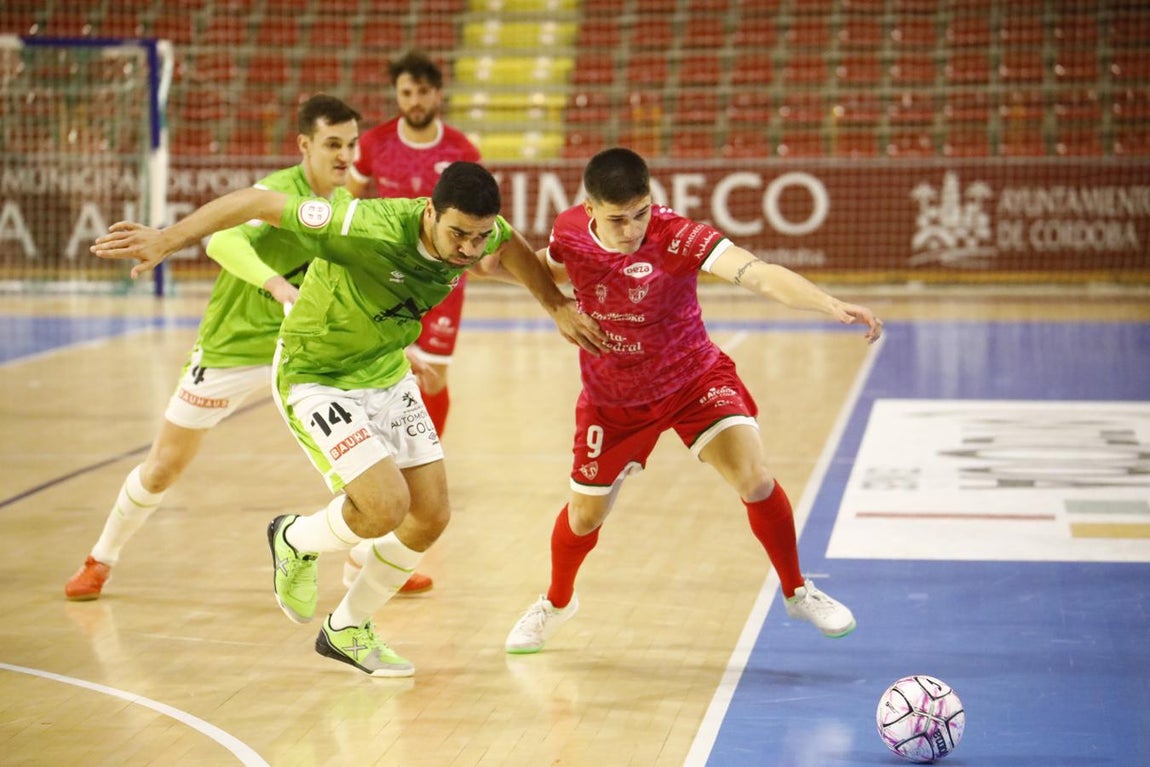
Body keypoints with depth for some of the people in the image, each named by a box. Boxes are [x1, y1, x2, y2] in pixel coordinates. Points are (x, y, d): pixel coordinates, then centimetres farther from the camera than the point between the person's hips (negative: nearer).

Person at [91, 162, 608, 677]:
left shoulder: (474, 229, -14)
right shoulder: (371, 228, -35)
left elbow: (512, 247, 13)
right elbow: (259, 203, -31)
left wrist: (559, 307, 14)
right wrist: (168, 239, -33)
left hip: (388, 377, 7)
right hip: (315, 379, -7)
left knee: (432, 516, 5)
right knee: (387, 507, -22)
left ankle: (347, 630, 28)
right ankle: (296, 541, 13)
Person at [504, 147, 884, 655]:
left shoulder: (678, 237, -31)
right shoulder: (570, 232, -18)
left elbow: (759, 276, -46)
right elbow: (549, 271, 9)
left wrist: (831, 305, -61)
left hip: (694, 380, -3)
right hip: (612, 399, 3)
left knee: (753, 478, -23)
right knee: (584, 516, 12)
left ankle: (797, 593, 2)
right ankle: (557, 602, 45)